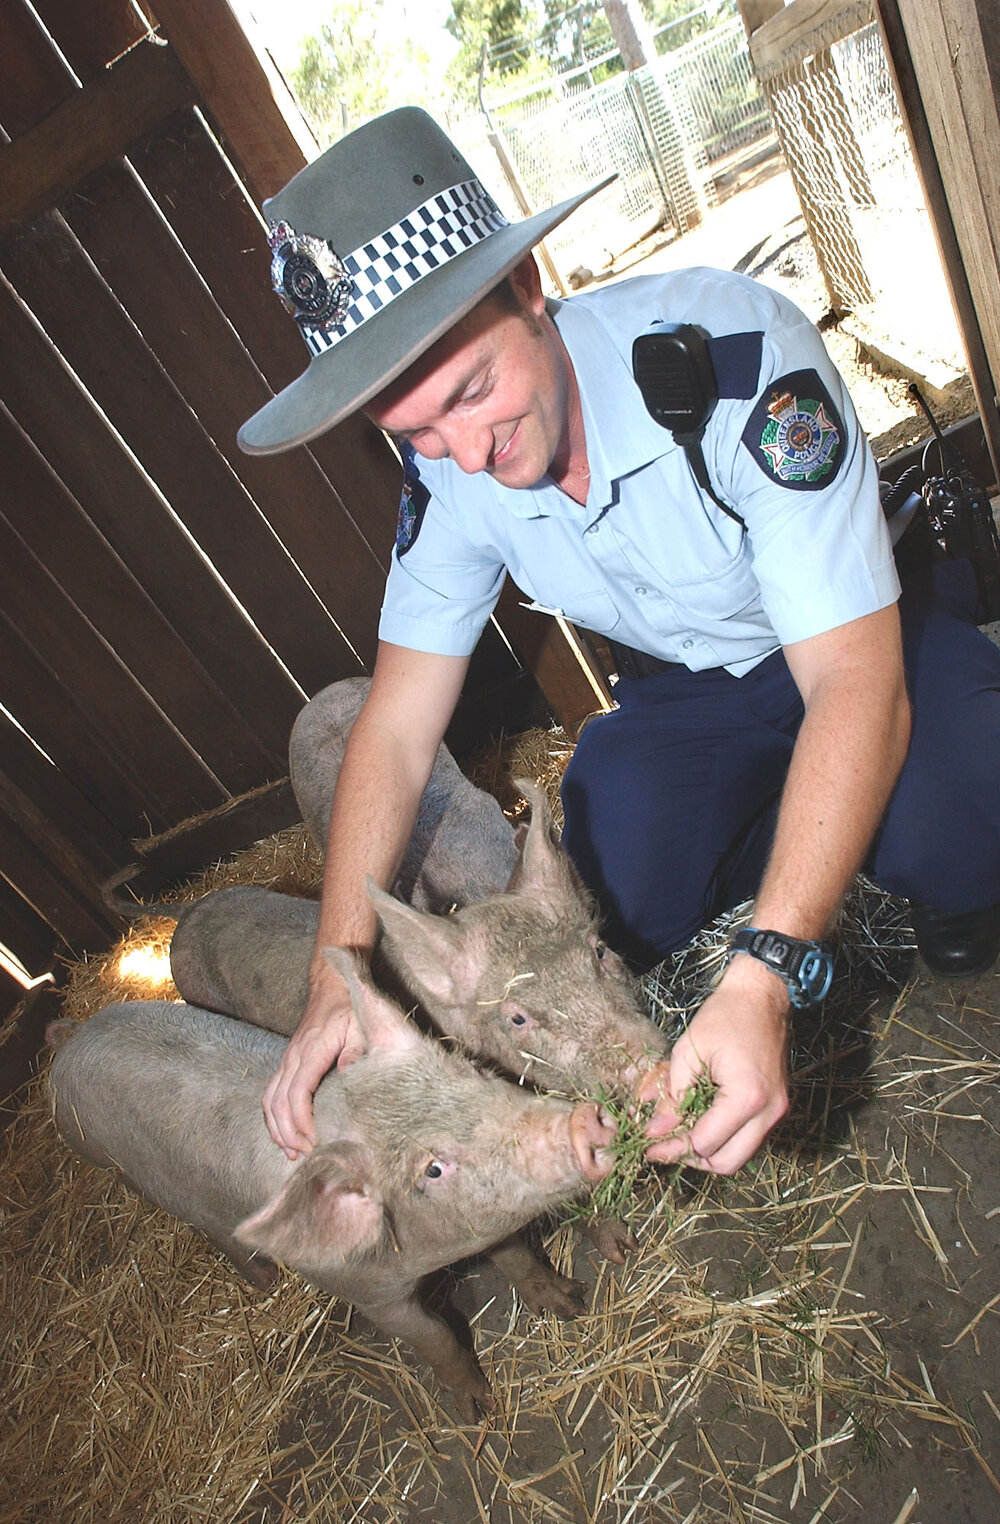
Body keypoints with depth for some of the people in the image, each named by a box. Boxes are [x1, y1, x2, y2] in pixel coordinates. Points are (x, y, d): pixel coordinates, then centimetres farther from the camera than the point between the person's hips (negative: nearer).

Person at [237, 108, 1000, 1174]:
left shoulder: (736, 352, -32)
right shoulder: (444, 469, -17)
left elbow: (855, 684, -35)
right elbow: (397, 727, -13)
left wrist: (763, 978, -46)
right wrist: (337, 978, -22)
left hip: (869, 644, -3)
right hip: (686, 689, 4)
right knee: (616, 912, -20)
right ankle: (784, 840, 12)